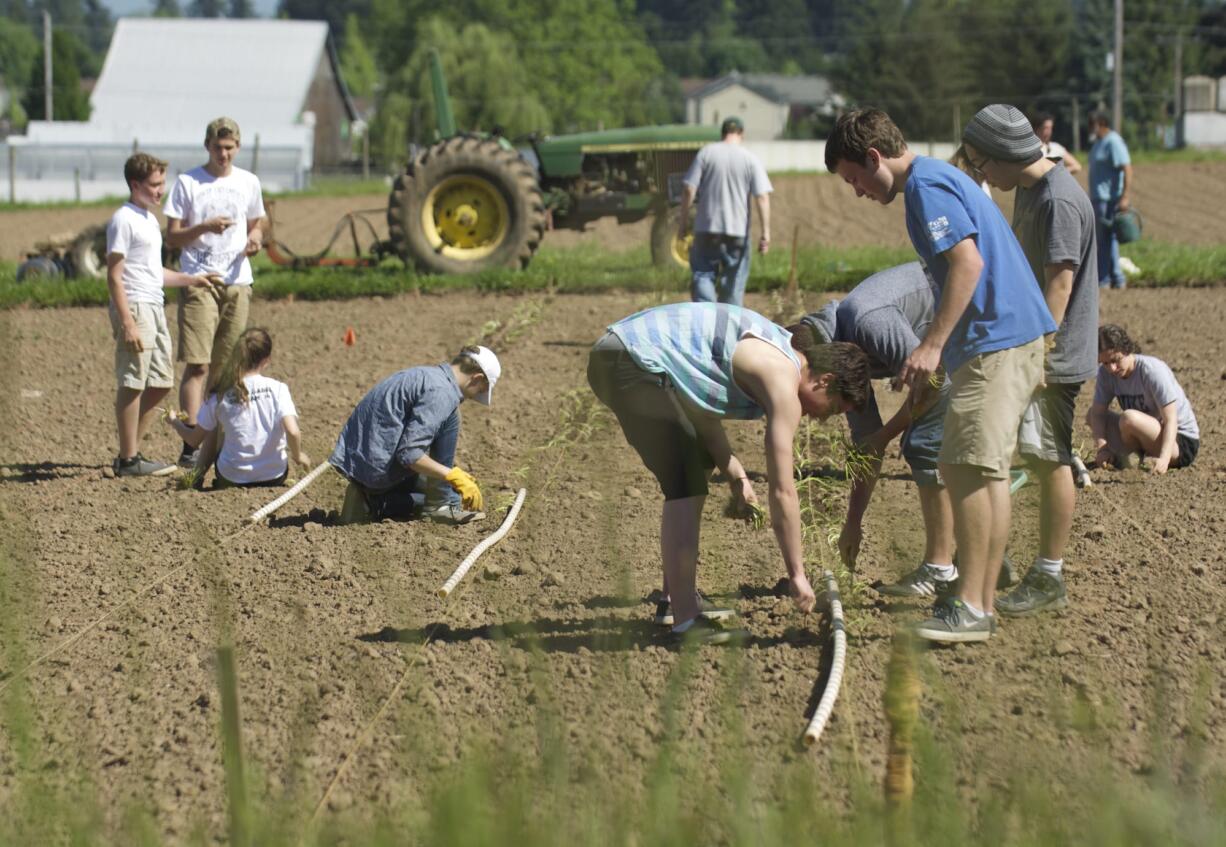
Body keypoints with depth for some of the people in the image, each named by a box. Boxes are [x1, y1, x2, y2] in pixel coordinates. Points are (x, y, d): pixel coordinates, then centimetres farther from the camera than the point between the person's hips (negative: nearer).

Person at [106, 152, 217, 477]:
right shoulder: (123, 220, -10)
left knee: (160, 383, 11)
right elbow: (114, 276, -15)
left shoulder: (149, 219, 19)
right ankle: (128, 460, -3)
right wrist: (127, 322, -21)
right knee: (132, 384, -7)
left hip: (155, 308, 10)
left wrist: (191, 280, 22)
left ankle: (132, 453, 18)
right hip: (135, 307, -10)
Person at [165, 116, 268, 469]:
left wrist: (255, 238, -1)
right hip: (199, 283, -4)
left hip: (238, 283, 4)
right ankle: (191, 444, -17)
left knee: (225, 366, 6)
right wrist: (205, 227, -18)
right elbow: (172, 237, -1)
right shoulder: (187, 183, 1)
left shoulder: (248, 183, 12)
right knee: (197, 364, -12)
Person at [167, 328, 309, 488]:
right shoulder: (278, 389, -11)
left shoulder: (220, 395, -9)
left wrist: (175, 423, 21)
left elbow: (194, 440, 1)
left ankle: (196, 478, 28)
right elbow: (292, 431, -22)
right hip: (275, 478, 0)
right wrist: (298, 456, -1)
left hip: (232, 479, 0)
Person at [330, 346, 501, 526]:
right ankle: (442, 504, -2)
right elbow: (409, 454, -22)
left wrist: (454, 474, 39)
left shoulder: (424, 375, 17)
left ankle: (372, 504, 8)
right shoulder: (441, 392, -15)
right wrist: (455, 476, -18)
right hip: (379, 468, -10)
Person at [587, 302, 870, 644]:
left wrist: (734, 472, 13)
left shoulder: (777, 352, 17)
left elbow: (700, 410, 22)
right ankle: (686, 622, -17)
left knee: (692, 474, 20)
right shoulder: (784, 383, -12)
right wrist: (797, 574, -5)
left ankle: (678, 600, 24)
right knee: (685, 486, -13)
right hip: (634, 362, -11)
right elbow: (782, 491, -11)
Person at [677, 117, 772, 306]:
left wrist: (684, 223, 5)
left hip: (706, 229, 0)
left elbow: (689, 190, -3)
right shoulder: (751, 160, 0)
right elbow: (762, 197, -7)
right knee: (734, 282, 10)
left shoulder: (706, 153, 1)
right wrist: (766, 232, -7)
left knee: (702, 275, 4)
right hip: (738, 231, 0)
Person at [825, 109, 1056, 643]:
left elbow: (968, 262, -21)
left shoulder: (926, 185, -10)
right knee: (984, 471, 11)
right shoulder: (941, 179, 22)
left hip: (994, 342, -11)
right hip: (1019, 337, 11)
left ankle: (970, 608, -12)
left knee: (968, 468, -12)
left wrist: (933, 345, -23)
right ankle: (983, 600, 14)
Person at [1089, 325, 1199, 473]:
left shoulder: (1153, 371, -24)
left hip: (1182, 443, -7)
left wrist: (1163, 459, -44)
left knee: (1129, 418, -31)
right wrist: (1101, 447, -30)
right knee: (1091, 415, 3)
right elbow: (1097, 412, -10)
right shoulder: (1105, 372, -6)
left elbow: (1170, 421, -28)